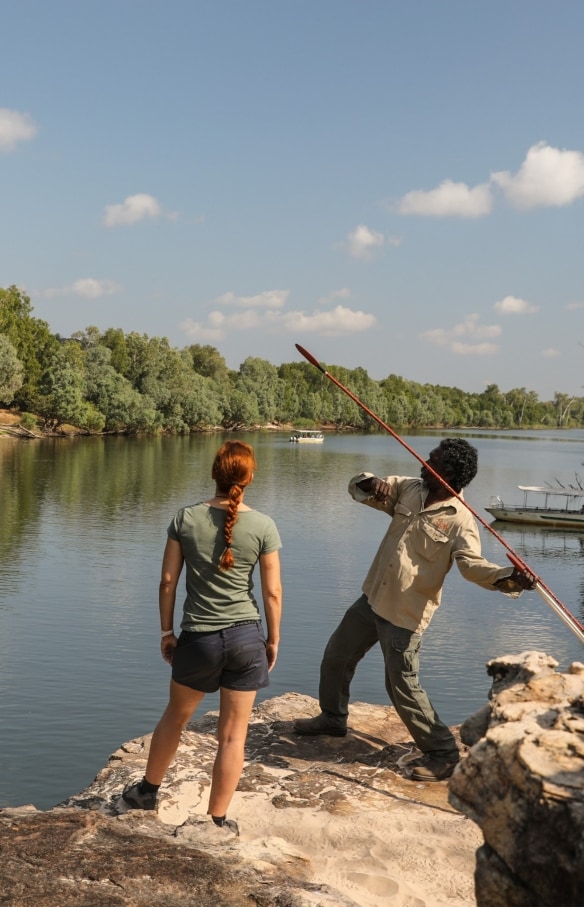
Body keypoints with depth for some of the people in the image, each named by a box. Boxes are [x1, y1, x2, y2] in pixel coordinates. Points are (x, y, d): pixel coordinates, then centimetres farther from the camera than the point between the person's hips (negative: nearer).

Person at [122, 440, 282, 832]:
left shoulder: (186, 518, -6)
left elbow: (168, 581, -2)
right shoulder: (263, 525, -8)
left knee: (175, 716, 24)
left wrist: (166, 631, 10)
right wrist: (274, 639, 8)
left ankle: (148, 790, 42)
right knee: (233, 734, 10)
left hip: (199, 638, 1)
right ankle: (217, 820, 19)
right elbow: (273, 591, -5)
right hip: (245, 636, -1)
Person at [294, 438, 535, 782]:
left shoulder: (459, 521, -19)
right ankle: (333, 718, 45)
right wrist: (372, 484, -19)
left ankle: (443, 754, 12)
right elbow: (357, 488, 5)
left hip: (405, 614, -8)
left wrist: (508, 577, -52)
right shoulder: (409, 488, 1)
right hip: (373, 598, 8)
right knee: (336, 656, 22)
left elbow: (472, 563, -32)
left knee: (403, 686, -5)